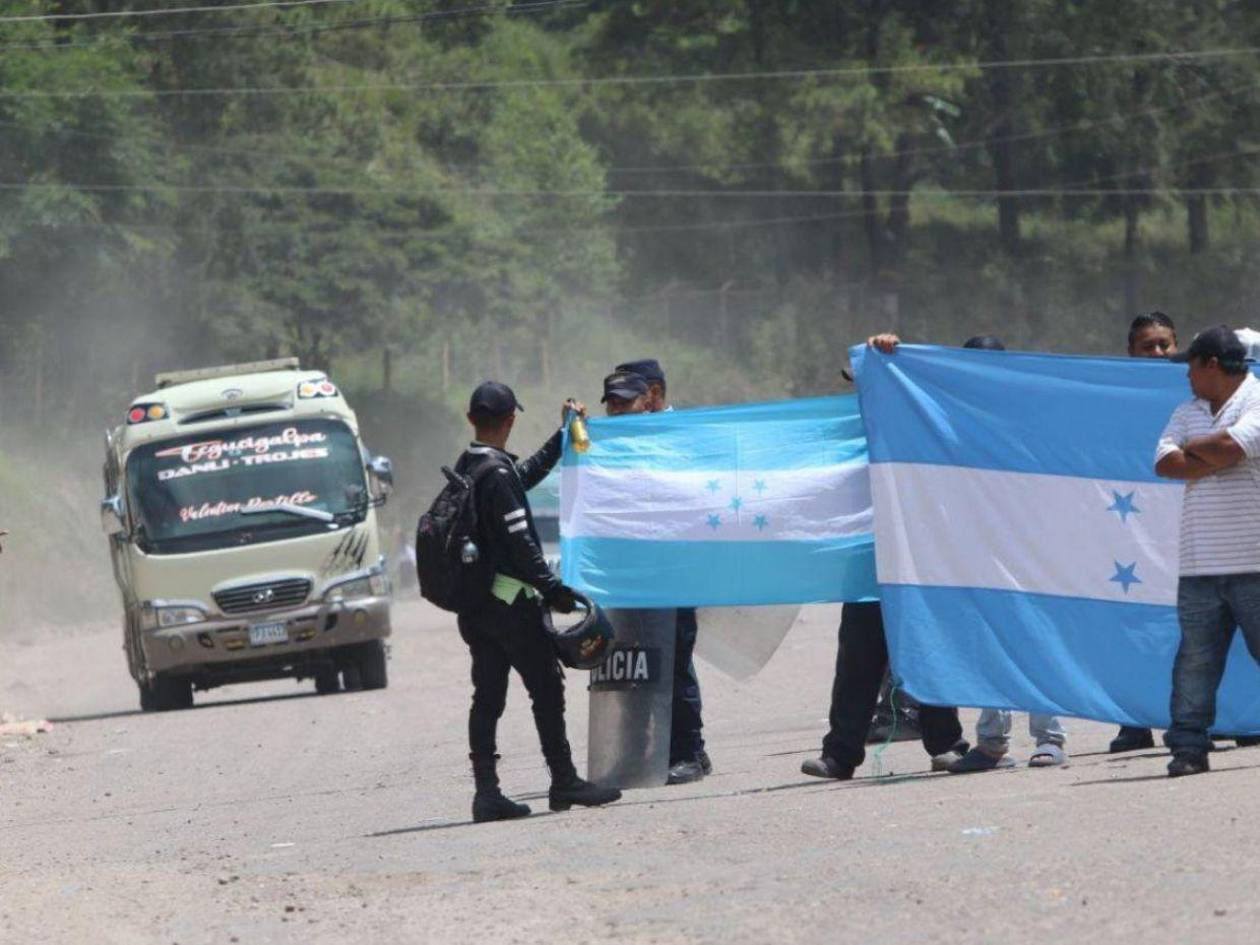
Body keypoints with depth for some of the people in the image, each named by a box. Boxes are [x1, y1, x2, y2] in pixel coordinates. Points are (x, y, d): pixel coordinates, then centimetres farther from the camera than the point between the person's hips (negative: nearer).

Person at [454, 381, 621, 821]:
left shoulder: (466, 467, 13)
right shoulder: (497, 472, -16)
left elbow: (528, 473, 29)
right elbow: (518, 540, -20)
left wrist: (564, 434, 34)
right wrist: (552, 587, -17)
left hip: (474, 603, 9)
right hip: (511, 599, -9)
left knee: (487, 696, 7)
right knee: (546, 689, -1)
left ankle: (487, 792, 5)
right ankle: (564, 783, 2)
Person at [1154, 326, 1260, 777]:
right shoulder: (1188, 413, 18)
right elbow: (1166, 464, 5)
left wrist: (1192, 448, 1)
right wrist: (1216, 459, -8)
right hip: (1200, 566, 6)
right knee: (1195, 659, 2)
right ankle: (1188, 747, 3)